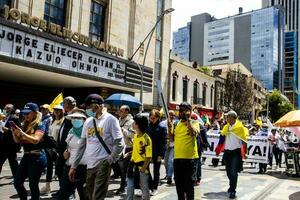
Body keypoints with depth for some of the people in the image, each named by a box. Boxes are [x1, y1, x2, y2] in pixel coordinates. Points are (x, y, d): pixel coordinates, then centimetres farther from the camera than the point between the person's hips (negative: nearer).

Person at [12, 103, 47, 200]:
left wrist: (21, 132, -25)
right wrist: (14, 131, -5)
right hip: (26, 156, 8)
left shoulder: (39, 125, -8)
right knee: (17, 182, 10)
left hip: (37, 157, -7)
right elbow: (17, 140, 13)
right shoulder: (25, 125, 13)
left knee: (33, 185, -1)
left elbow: (36, 140, -21)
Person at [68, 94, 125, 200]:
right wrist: (73, 166, 12)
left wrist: (109, 161, -12)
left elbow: (120, 144, -9)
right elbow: (82, 146, 14)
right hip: (89, 165, 6)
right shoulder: (88, 121, 11)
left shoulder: (110, 120, -6)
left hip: (103, 164, -6)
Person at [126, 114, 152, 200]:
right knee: (129, 187, 10)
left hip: (142, 166, -7)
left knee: (144, 188, 10)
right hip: (133, 165, 7)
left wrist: (143, 169, -18)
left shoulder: (146, 138, -18)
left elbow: (148, 156, -17)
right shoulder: (135, 136, 5)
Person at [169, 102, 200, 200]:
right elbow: (173, 137, 15)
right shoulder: (178, 123, 13)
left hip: (189, 157, -6)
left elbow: (194, 133, -23)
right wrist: (170, 127, 0)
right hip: (177, 157, 6)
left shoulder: (194, 123, -3)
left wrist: (188, 119, -21)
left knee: (189, 183, 2)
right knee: (178, 183, 16)